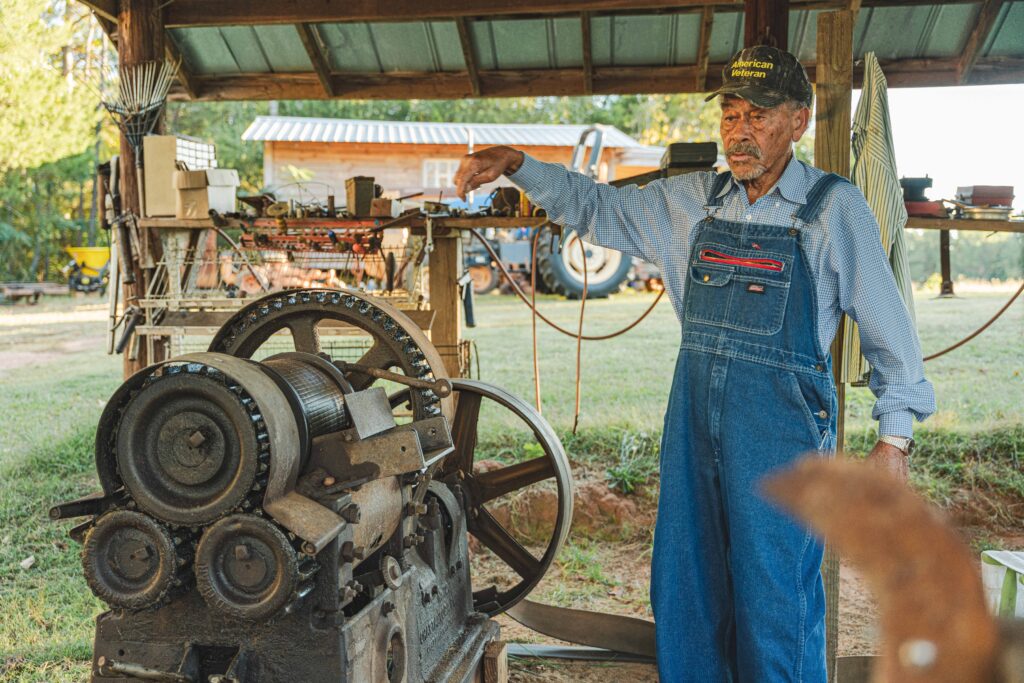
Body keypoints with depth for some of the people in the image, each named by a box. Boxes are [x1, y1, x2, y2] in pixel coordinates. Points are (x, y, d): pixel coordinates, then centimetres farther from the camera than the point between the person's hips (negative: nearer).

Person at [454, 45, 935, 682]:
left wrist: (895, 437, -2)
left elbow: (888, 330, -1)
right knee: (684, 593, 13)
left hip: (783, 421, -5)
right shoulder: (693, 200, 8)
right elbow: (597, 207, 14)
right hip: (695, 413, 5)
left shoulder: (837, 207, -5)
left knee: (775, 604, 2)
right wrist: (516, 164, 0)